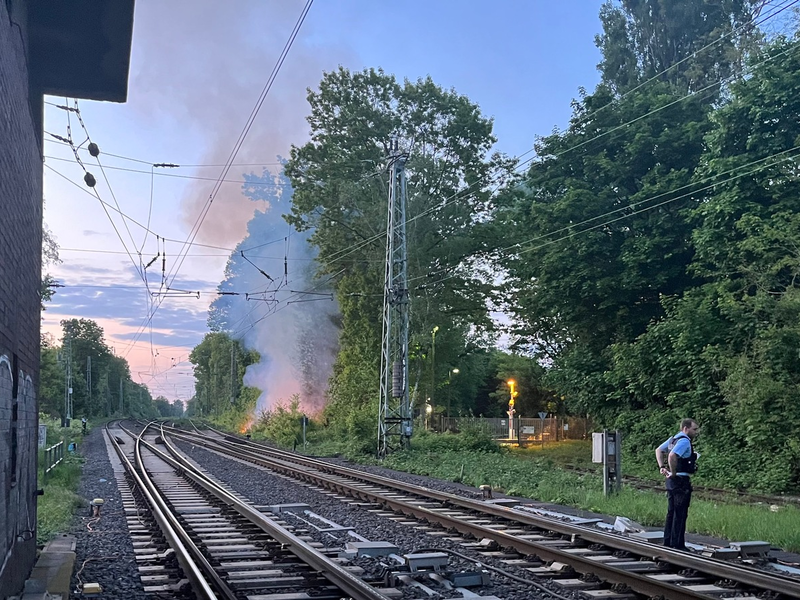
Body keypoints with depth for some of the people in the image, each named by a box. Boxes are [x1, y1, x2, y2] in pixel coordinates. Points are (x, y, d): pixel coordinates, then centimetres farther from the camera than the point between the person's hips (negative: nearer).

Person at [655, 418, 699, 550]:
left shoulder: (674, 439, 13)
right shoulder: (684, 441, -16)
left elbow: (658, 450, 22)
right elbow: (672, 456, -32)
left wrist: (661, 467, 14)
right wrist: (674, 473, -20)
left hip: (672, 481, 10)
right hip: (681, 481, -10)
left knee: (671, 513, 15)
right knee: (680, 515, -4)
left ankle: (667, 543, 20)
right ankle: (677, 545, 0)